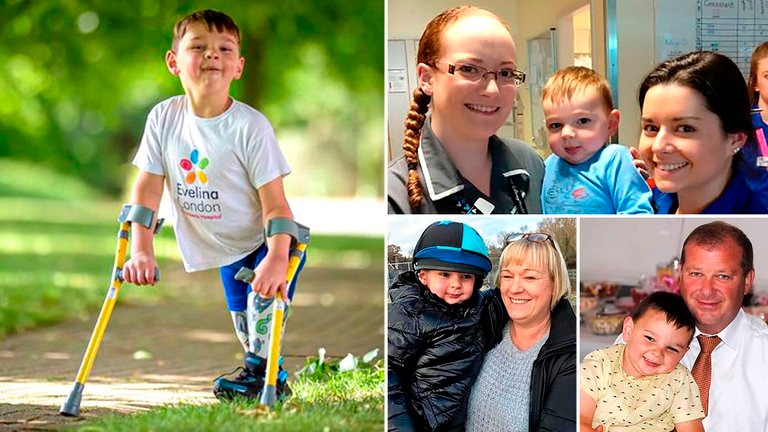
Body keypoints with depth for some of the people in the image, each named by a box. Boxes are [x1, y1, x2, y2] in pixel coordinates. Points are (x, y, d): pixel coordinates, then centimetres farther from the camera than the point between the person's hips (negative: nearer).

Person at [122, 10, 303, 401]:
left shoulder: (250, 126, -25)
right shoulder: (164, 118, -13)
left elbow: (274, 202, -26)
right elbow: (147, 188, -11)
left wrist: (276, 258, -39)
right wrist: (141, 251, -20)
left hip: (269, 240, -5)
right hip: (227, 249, 5)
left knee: (264, 296, -24)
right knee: (242, 320, 13)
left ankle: (260, 371, -7)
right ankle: (273, 378, 31)